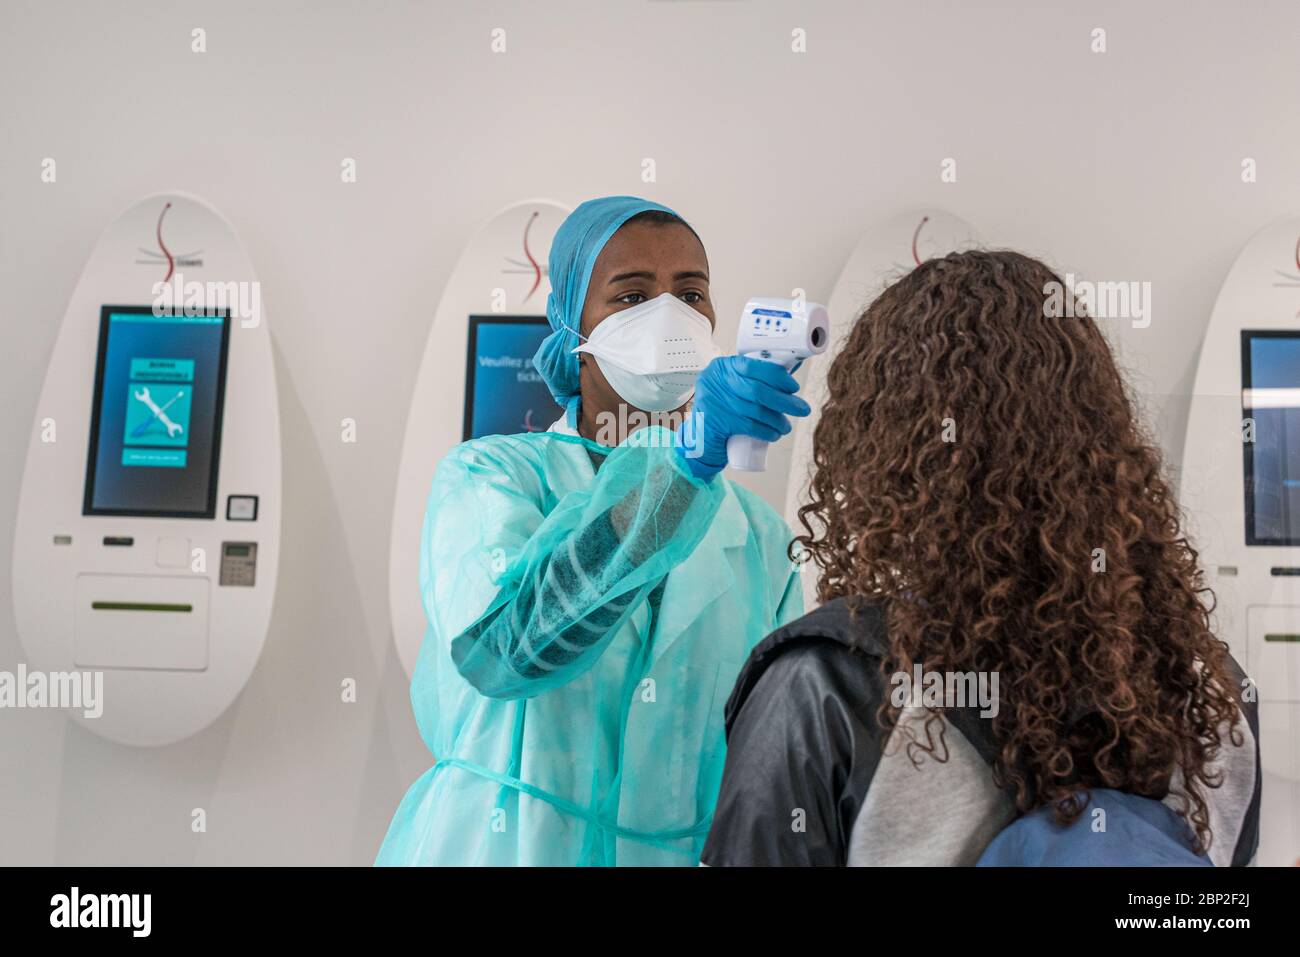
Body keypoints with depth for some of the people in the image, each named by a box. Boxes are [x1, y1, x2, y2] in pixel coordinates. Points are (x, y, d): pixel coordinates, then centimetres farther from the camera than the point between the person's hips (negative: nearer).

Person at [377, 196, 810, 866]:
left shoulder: (760, 538, 2)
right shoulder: (488, 475, -7)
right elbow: (496, 647, -28)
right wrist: (683, 462, -34)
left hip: (680, 852, 4)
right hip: (496, 843, -3)